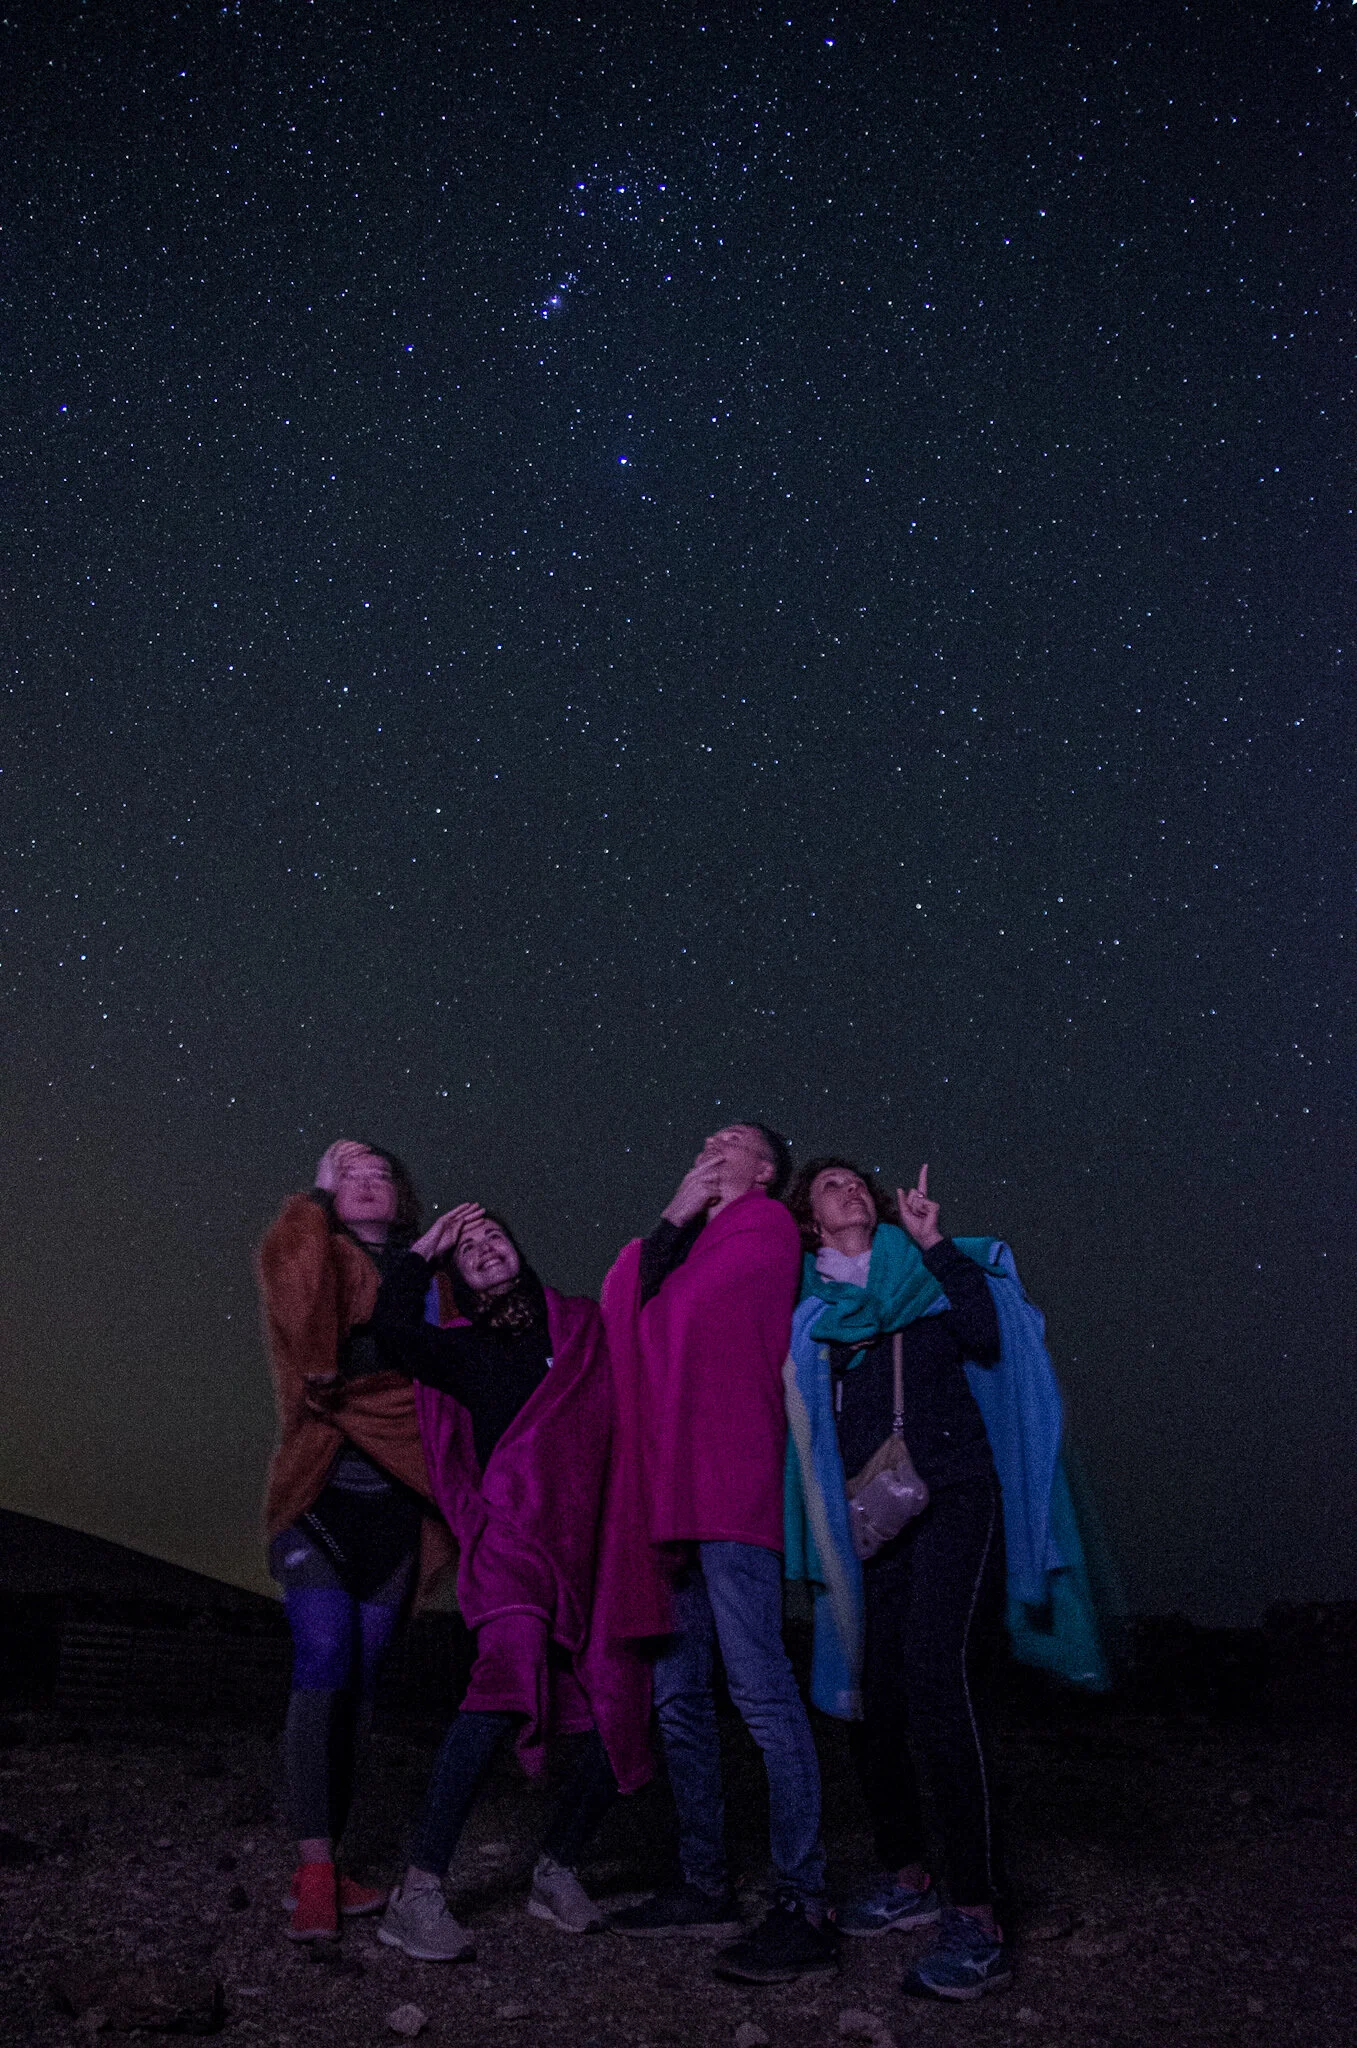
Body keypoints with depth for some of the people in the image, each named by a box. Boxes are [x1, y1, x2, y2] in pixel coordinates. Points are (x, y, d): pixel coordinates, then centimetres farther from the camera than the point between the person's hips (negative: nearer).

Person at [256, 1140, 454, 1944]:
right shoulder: (317, 1263, 5)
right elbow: (284, 1265, -17)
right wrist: (318, 1196, -8)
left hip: (395, 1506, 3)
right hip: (321, 1496, -3)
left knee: (360, 1678, 7)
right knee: (324, 1665, -14)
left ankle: (325, 1866, 18)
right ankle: (315, 1873, -10)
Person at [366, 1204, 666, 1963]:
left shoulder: (588, 1325, 19)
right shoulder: (461, 1350, 13)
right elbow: (393, 1329, -4)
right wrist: (424, 1249, 5)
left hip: (598, 1541, 3)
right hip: (515, 1536, -3)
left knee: (621, 1712, -3)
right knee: (511, 1673, -27)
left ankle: (558, 1870, 21)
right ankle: (419, 1893, -23)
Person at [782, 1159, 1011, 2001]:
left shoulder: (926, 1275, 8)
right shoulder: (810, 1307, 15)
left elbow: (984, 1337, -8)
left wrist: (934, 1244, -7)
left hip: (951, 1498, -4)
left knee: (936, 1678, -18)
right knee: (873, 1695, 4)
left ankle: (978, 1920, -16)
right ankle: (908, 1876, 25)